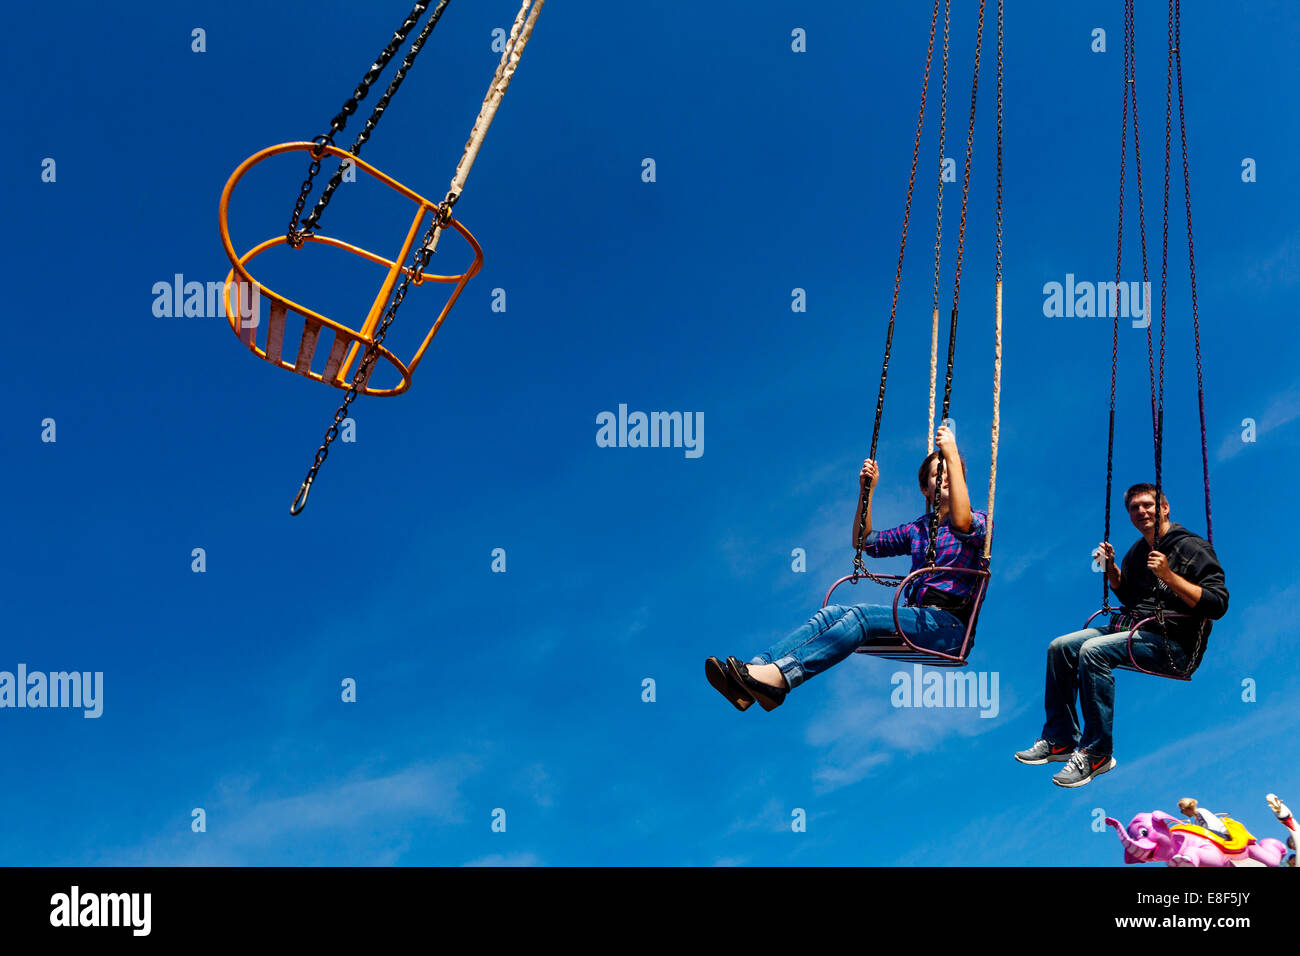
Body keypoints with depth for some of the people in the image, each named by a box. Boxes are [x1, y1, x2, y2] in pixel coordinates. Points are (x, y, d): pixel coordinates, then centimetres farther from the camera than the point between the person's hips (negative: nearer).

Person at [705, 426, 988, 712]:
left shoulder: (979, 522, 6)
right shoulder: (917, 528, 25)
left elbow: (962, 522, -21)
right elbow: (863, 542, 27)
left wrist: (953, 456, -23)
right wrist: (867, 490, 16)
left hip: (949, 626, -6)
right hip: (914, 616, 6)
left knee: (861, 615, -32)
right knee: (831, 613, -20)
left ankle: (780, 677, -49)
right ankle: (754, 670, -40)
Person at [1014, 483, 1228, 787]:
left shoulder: (1193, 548, -8)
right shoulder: (1139, 549, 17)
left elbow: (1218, 605, -18)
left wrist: (1169, 577, -25)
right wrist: (1111, 567, 12)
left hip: (1173, 643, -9)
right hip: (1131, 628, 9)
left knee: (1093, 651, -30)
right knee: (1060, 647, -3)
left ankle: (1097, 752, -23)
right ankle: (1061, 739, 4)